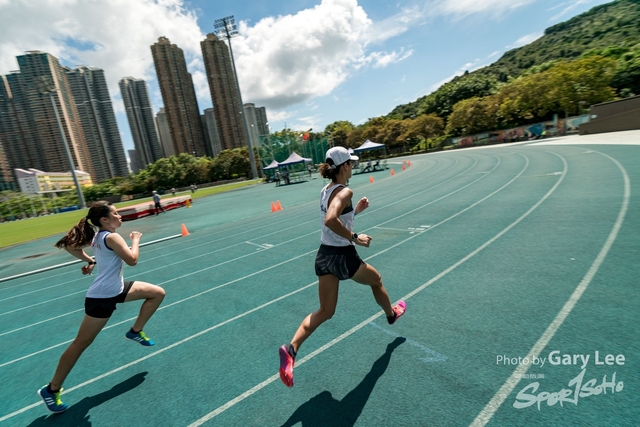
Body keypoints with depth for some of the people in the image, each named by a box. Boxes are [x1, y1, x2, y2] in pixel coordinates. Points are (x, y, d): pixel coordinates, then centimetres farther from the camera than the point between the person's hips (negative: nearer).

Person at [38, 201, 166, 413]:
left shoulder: (96, 236, 4)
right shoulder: (111, 237, -23)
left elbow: (71, 247, 16)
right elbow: (132, 260, -28)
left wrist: (90, 261, 18)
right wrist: (135, 239, -15)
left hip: (117, 289, 9)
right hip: (102, 297, -9)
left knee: (158, 293, 9)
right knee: (81, 343, 5)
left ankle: (135, 331, 20)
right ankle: (51, 389, 24)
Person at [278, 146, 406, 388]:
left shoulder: (326, 191, 8)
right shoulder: (345, 192, -18)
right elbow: (330, 220, -36)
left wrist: (356, 210, 15)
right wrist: (355, 238, -27)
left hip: (324, 255, 7)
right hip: (342, 257, -7)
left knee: (325, 312, 13)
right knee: (376, 280, 25)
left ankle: (291, 349, -2)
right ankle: (391, 314, 52)